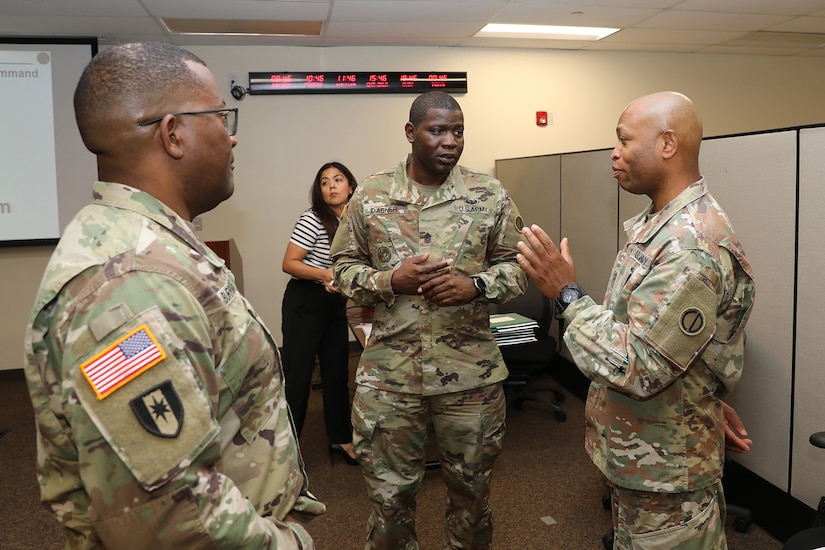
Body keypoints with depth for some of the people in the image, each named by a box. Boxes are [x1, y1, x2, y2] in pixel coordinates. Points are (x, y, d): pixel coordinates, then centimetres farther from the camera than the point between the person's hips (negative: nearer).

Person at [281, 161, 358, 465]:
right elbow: (289, 264, -16)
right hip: (305, 301, -7)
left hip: (336, 303, 7)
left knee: (337, 371, 13)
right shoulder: (312, 220, -14)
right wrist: (324, 275, -28)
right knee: (297, 374, -3)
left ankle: (341, 439, 28)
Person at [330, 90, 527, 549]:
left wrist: (474, 286, -16)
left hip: (471, 373, 1)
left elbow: (518, 266, 4)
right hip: (388, 374, 0)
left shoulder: (490, 194, -1)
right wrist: (390, 280, -16)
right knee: (390, 495, 15)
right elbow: (345, 267, 4)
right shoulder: (371, 195, 0)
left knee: (472, 490, 19)